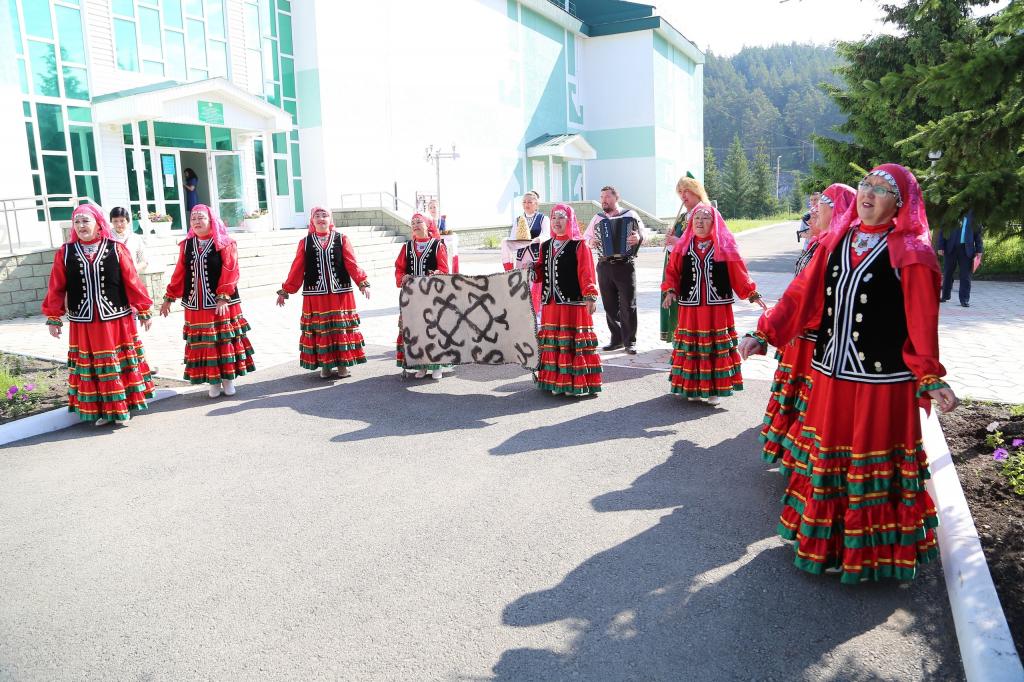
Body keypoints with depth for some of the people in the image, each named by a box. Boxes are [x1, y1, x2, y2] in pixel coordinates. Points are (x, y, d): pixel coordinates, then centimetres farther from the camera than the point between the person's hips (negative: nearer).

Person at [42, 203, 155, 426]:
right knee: (91, 367, 7)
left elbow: (132, 282, -2)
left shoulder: (116, 249, -2)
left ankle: (122, 408, 19)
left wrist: (144, 311, -1)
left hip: (117, 320, -1)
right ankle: (99, 409, 18)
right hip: (83, 323, 1)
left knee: (120, 364, 7)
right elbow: (56, 288, 5)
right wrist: (53, 318, 5)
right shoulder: (65, 252, 2)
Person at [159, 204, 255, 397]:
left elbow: (230, 273, -11)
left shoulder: (225, 244, -4)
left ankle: (228, 379, 15)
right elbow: (179, 274, 11)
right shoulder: (186, 245, 9)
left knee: (225, 341, 3)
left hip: (222, 303, -4)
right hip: (196, 305, 4)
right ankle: (213, 381, 15)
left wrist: (223, 298, -20)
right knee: (203, 343, 5)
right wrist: (169, 297, 9)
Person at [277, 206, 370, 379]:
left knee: (342, 328, 4)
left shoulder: (341, 239, 5)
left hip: (340, 294, 0)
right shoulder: (305, 243, 6)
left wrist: (362, 283, -14)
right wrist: (285, 291, 2)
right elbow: (296, 269, 5)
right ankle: (325, 365, 15)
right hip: (315, 295, 0)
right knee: (319, 330, 4)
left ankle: (342, 364, 15)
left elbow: (352, 264, -2)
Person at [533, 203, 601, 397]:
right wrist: (532, 268, -3)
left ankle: (576, 383, 3)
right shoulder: (545, 246, 15)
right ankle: (556, 381, 18)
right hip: (550, 303, 6)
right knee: (552, 343, 8)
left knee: (574, 343, -4)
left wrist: (590, 296, -17)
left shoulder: (578, 246, -3)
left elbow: (586, 273, -9)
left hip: (573, 303, -6)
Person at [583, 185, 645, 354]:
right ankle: (616, 339, 18)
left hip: (625, 265, -4)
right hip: (604, 266, 4)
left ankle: (630, 341, 4)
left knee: (628, 305, -3)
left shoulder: (630, 215, 3)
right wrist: (590, 241, -3)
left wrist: (638, 237, -25)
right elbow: (586, 236, 19)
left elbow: (643, 231, -3)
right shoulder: (598, 218, 14)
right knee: (610, 306, 8)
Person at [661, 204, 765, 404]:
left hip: (717, 307, -1)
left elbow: (739, 273, 2)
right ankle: (692, 387, 16)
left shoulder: (725, 245, 2)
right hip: (690, 307, 1)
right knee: (691, 346, 4)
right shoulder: (683, 246, 6)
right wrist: (670, 291, -6)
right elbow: (672, 271, 8)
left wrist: (752, 294, -1)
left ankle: (714, 389, 12)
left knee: (716, 347, 2)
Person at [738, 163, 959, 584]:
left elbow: (922, 324, -12)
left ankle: (873, 552, 27)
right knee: (826, 458, 16)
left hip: (882, 382, -5)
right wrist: (763, 335, -1)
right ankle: (826, 539, 36)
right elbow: (801, 295, 4)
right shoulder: (835, 243, 7)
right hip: (831, 375, 5)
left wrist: (930, 380, -20)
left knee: (874, 466, 7)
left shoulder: (911, 253, -8)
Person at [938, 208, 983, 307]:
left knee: (966, 275, -2)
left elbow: (977, 231, 7)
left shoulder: (972, 212, 5)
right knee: (947, 273, 9)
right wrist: (941, 247, -5)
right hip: (950, 247, 0)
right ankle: (945, 296, 23)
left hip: (967, 248, 0)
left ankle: (964, 299, 1)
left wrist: (979, 249, 1)